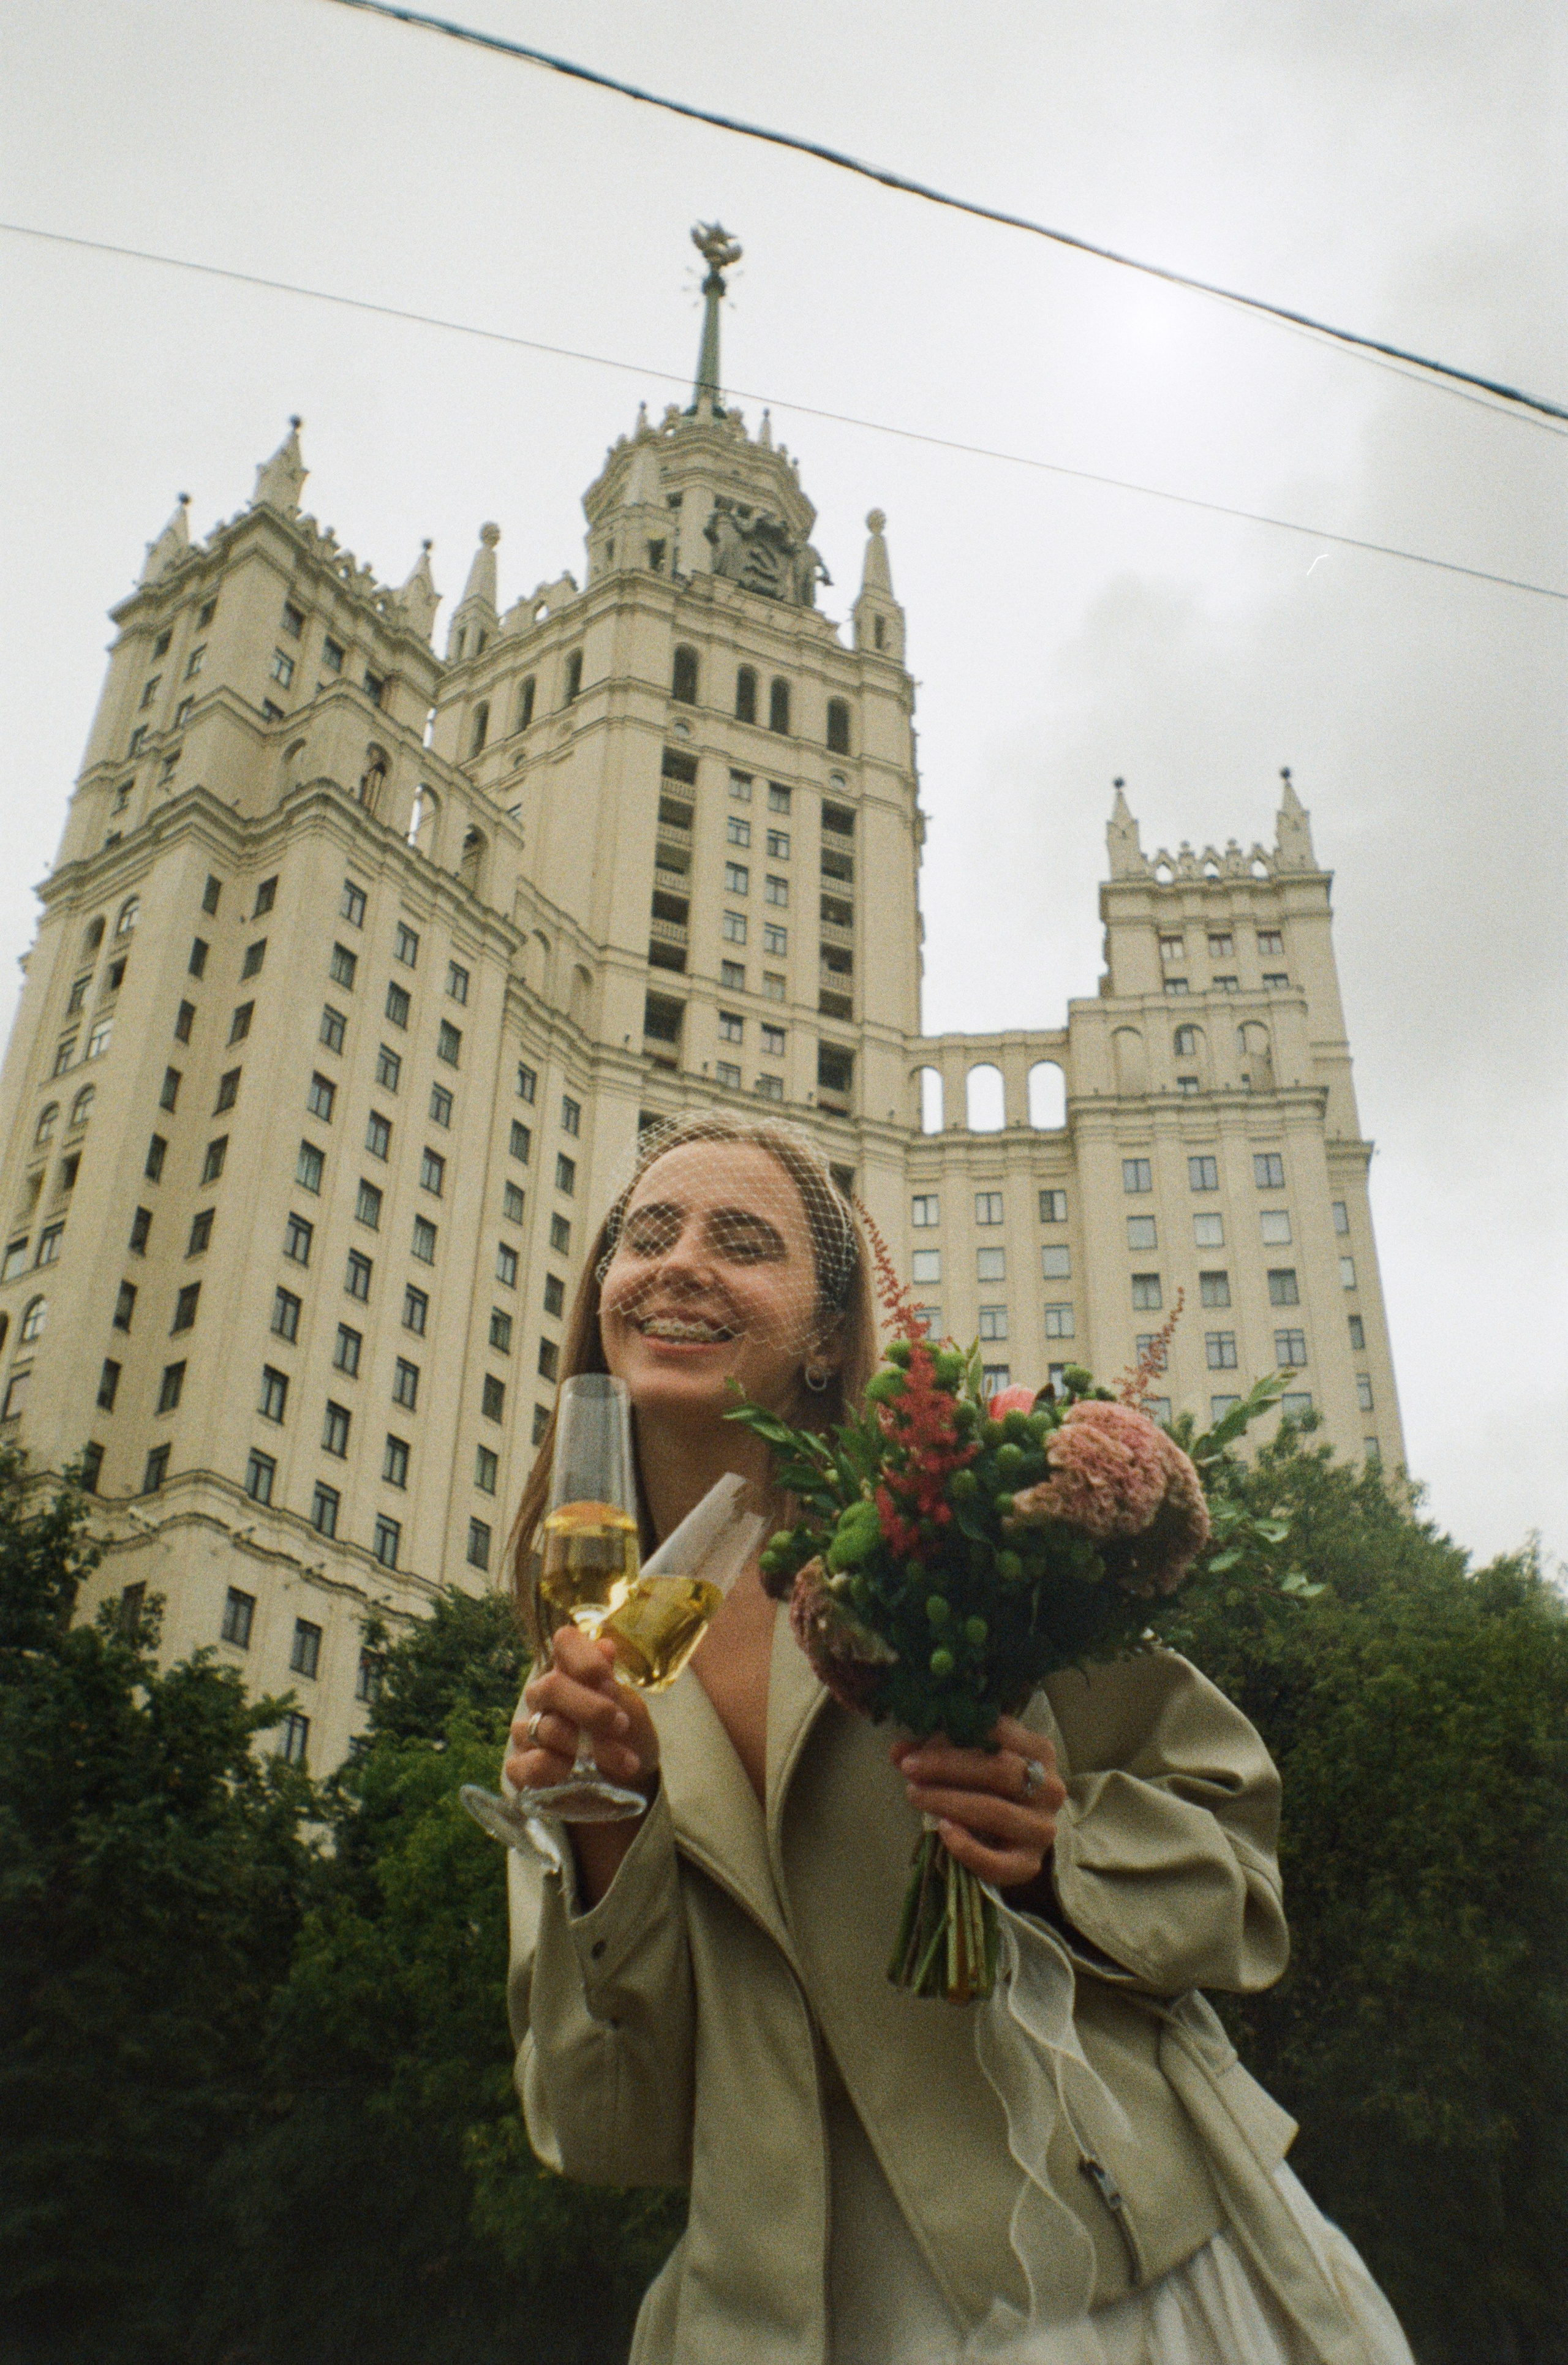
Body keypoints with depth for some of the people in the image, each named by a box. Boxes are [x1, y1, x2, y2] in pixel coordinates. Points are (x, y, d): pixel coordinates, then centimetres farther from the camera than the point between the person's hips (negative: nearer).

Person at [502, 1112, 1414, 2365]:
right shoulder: (581, 1680, 2)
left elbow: (1225, 1816, -1)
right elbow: (615, 2130, -1)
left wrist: (1054, 1855, -20)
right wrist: (603, 1844, -16)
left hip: (1131, 2256, -2)